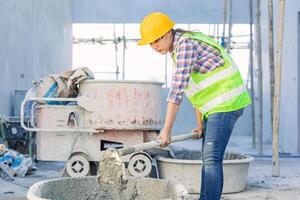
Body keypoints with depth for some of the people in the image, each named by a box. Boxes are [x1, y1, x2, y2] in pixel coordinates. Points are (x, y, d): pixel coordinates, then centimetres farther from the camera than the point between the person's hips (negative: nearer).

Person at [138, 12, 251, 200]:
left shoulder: (185, 45, -17)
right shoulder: (178, 49, 14)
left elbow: (177, 90, -23)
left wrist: (166, 130, -24)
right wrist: (200, 124, 18)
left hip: (226, 102, -10)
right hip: (215, 106, 10)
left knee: (212, 158, -14)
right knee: (208, 158, 14)